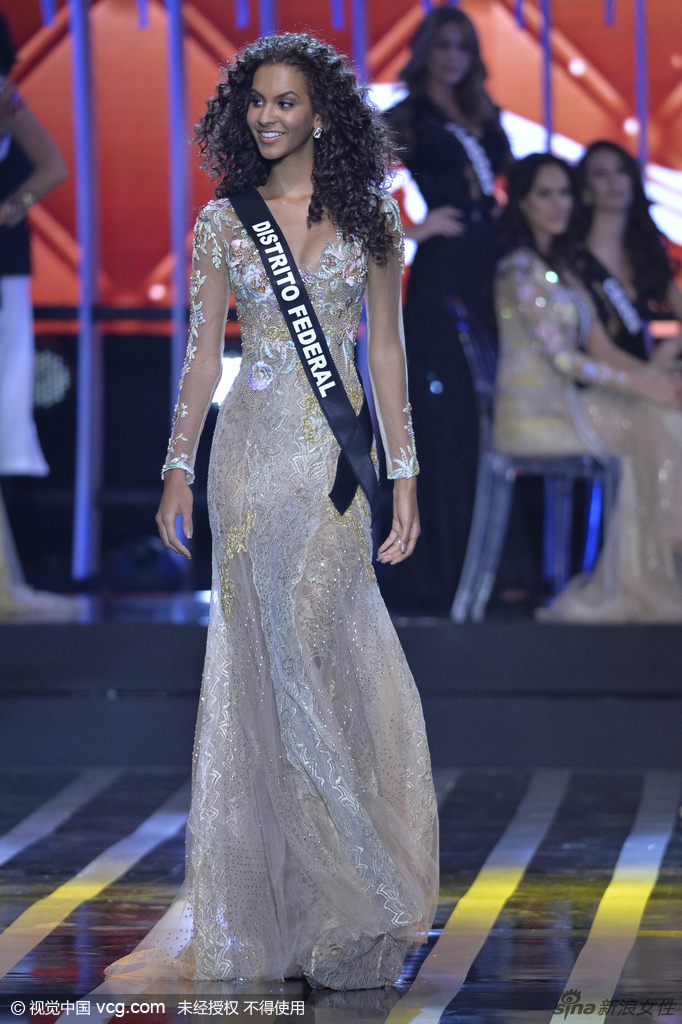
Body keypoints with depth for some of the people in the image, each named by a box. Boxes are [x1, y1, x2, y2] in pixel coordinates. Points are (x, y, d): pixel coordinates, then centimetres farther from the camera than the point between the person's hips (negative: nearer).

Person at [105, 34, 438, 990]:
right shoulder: (224, 221, 7)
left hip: (335, 452, -1)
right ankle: (271, 908, 8)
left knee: (322, 661, -3)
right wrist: (178, 467, 0)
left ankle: (342, 904, 8)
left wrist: (404, 473, 1)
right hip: (252, 451, 1)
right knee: (266, 661, 1)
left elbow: (387, 350, 6)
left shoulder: (367, 218, 5)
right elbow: (203, 352, 7)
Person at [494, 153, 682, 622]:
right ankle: (635, 586, -13)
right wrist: (643, 386, -15)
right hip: (533, 414, -8)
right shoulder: (522, 268, -10)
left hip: (565, 403, 8)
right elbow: (562, 359, -16)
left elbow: (602, 349, 15)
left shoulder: (561, 266, 18)